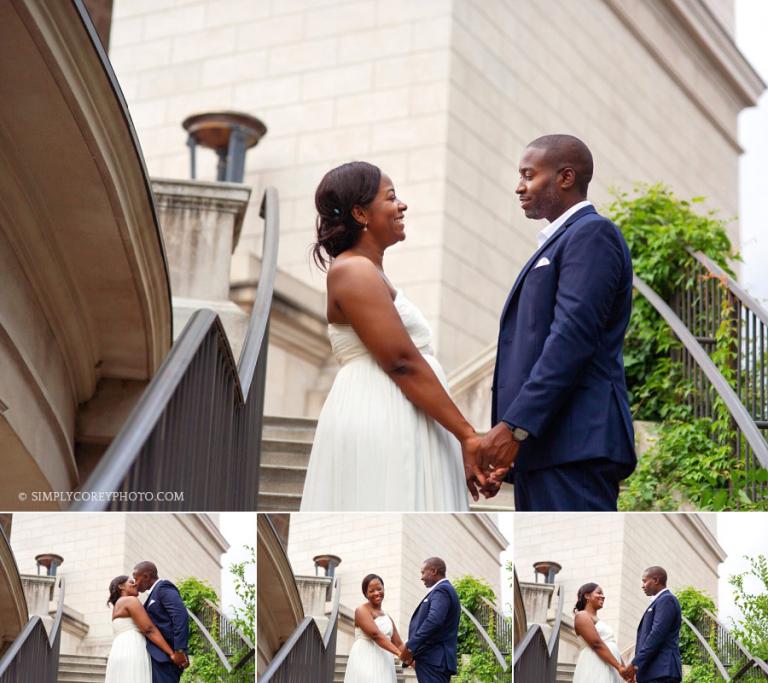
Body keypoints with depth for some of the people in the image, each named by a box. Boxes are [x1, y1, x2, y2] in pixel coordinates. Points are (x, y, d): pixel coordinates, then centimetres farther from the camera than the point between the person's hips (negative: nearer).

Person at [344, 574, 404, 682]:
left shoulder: (387, 617, 23)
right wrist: (399, 653, -24)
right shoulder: (362, 611, -2)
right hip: (365, 663, -7)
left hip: (384, 667, 7)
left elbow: (398, 644, 18)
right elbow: (375, 634, -16)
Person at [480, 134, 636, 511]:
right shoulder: (558, 242, 26)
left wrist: (514, 426, -20)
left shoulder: (593, 234, -4)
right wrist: (512, 434, 16)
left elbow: (573, 338, -16)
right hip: (542, 445, 10)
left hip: (574, 444, -10)